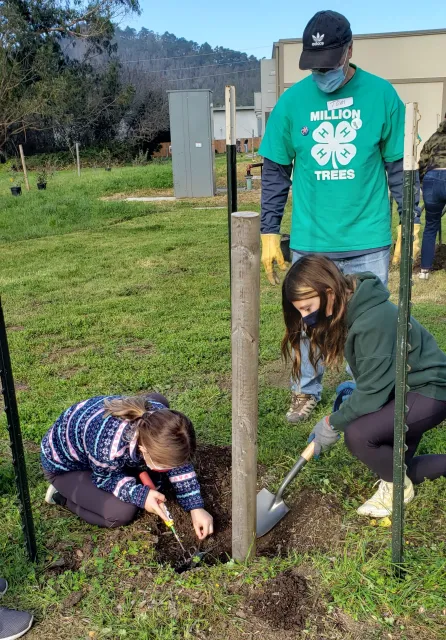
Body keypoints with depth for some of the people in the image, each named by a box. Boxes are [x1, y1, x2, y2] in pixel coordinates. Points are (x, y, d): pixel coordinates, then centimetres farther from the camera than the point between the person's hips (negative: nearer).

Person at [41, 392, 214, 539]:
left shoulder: (160, 417, -28)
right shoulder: (109, 449, -46)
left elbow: (179, 464, -13)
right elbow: (104, 478, -21)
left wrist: (196, 507, -17)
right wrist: (140, 495, -32)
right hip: (66, 463, -6)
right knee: (122, 512, -22)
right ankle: (62, 495, 1)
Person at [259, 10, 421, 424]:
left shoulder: (381, 95, -2)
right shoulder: (292, 101, 0)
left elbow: (399, 165, 5)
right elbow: (275, 173, 5)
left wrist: (410, 223, 1)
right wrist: (269, 233, 3)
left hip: (368, 239, 0)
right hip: (310, 240, 1)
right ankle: (307, 391, 34)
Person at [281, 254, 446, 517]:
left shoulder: (374, 321, -33)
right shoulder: (347, 311, -4)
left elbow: (373, 393, -28)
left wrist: (332, 423, -17)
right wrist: (353, 395, -7)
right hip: (399, 387, 9)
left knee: (357, 434, -29)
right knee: (393, 466, 16)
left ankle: (398, 486, 0)